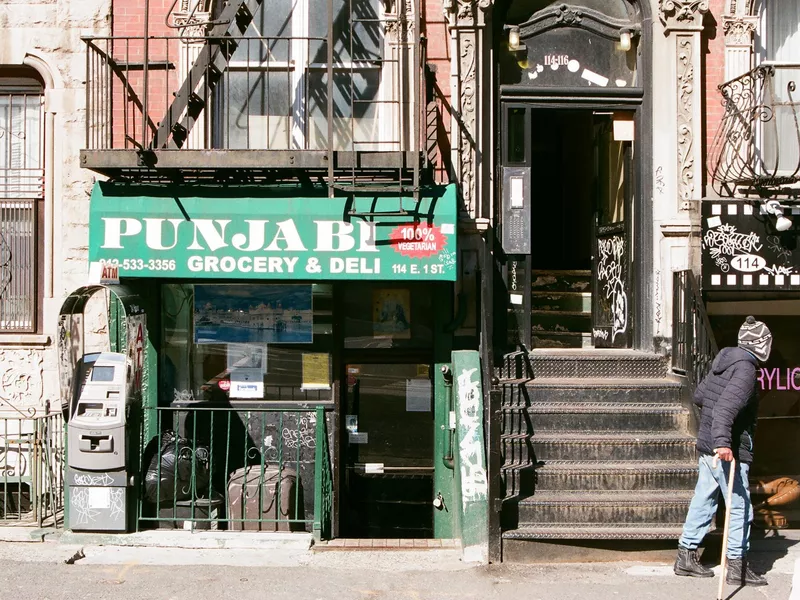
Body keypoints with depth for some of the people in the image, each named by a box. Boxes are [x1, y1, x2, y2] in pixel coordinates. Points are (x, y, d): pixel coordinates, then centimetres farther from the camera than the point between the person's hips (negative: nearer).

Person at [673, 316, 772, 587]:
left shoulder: (723, 362, 11)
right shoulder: (745, 369, -16)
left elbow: (699, 395, 20)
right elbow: (725, 407, -29)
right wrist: (722, 441, -38)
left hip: (708, 447, 9)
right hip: (729, 451, -9)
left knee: (703, 501, 15)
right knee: (740, 508, 1)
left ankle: (686, 556, 21)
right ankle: (737, 567, 7)